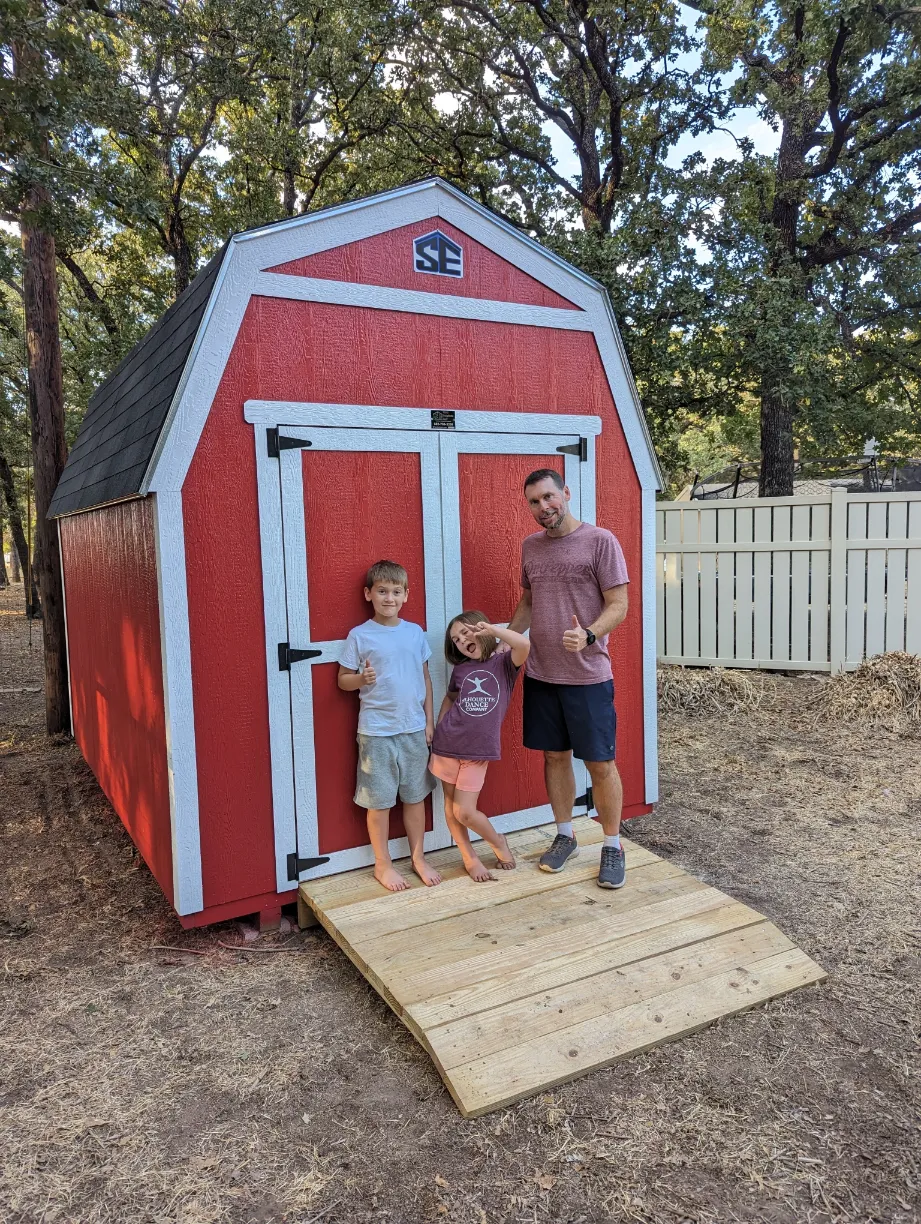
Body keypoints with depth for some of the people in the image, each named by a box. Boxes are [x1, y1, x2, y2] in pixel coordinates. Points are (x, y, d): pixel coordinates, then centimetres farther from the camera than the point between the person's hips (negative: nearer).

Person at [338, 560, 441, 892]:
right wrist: (362, 678, -22)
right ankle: (383, 864, 22)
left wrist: (429, 720, 8)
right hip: (376, 731, -3)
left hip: (414, 729, 3)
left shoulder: (415, 632, 4)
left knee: (415, 795, 13)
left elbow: (425, 678, 10)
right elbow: (342, 679, 0)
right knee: (379, 800, 6)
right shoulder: (359, 636, -6)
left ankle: (418, 858, 29)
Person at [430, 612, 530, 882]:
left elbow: (525, 645, -24)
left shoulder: (504, 663, -4)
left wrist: (492, 628, -24)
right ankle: (470, 857, 27)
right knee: (451, 806, 9)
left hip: (478, 750, -4)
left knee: (465, 812, -4)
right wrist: (438, 730, 16)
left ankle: (498, 842, 23)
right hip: (447, 744, 4)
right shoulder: (460, 670, 6)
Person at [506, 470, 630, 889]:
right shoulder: (530, 547, 10)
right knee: (555, 756, 14)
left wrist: (588, 636, -27)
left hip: (588, 676, -5)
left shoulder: (600, 541, -8)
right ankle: (564, 836, 30)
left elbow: (618, 605, -10)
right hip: (541, 674, 5)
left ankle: (612, 847, 20)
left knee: (600, 763, 3)